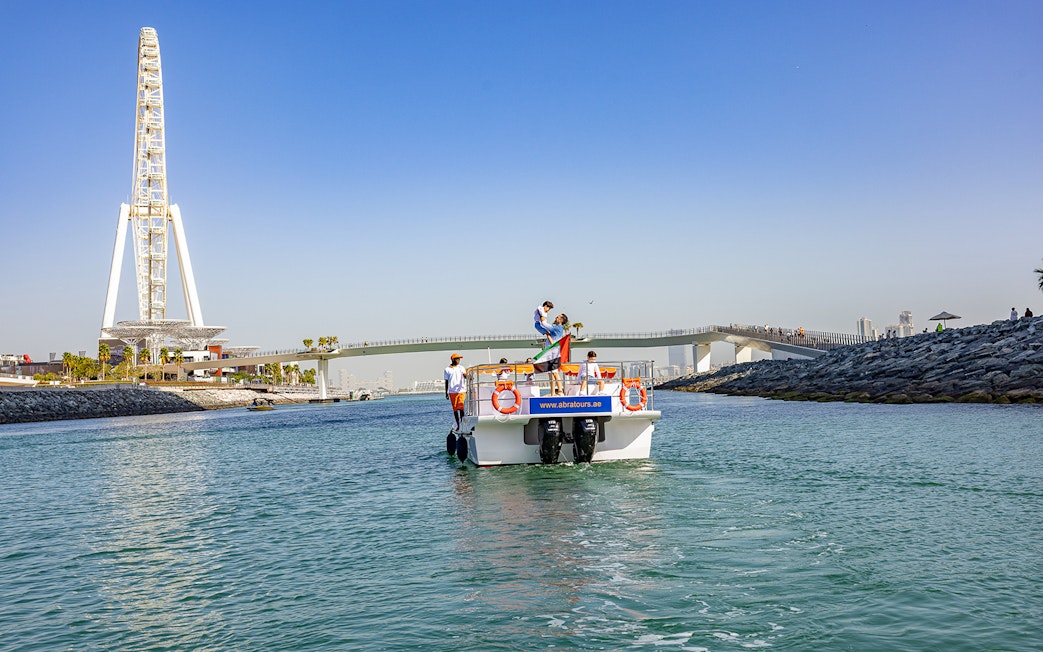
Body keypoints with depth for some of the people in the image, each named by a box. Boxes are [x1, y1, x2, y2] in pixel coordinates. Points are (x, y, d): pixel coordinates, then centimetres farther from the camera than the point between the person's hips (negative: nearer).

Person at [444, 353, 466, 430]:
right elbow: (446, 381, 9)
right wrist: (446, 393, 7)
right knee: (455, 409, 4)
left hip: (461, 390, 0)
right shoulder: (447, 369, 6)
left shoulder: (461, 368, 9)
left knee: (461, 407, -12)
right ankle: (458, 425, 12)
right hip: (452, 392, 0)